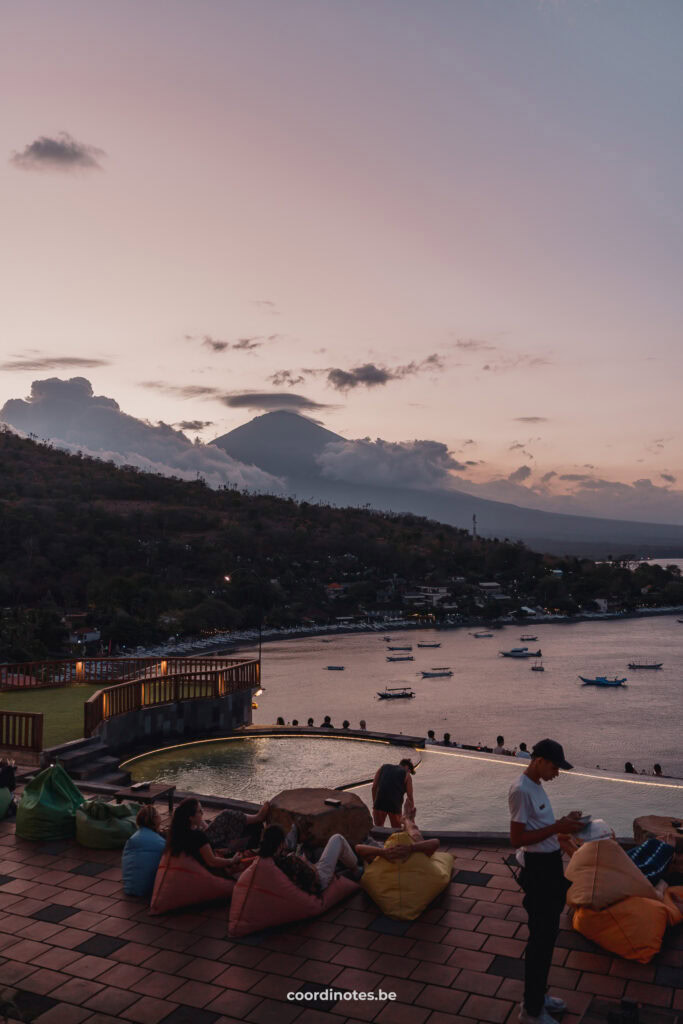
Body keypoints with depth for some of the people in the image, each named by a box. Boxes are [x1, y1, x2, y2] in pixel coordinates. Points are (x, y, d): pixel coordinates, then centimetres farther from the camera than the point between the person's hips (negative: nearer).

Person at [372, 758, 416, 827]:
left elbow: (374, 787, 10)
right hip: (395, 806, -2)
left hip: (379, 803, 2)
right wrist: (412, 809, 28)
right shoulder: (406, 775, 11)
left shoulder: (383, 767, 19)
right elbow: (410, 796, 12)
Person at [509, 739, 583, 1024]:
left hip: (550, 864, 10)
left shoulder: (535, 785, 8)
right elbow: (517, 839, -24)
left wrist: (565, 823, 2)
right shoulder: (521, 791, -23)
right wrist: (558, 827, -25)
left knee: (547, 934, 21)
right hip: (537, 869, -10)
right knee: (541, 939, 2)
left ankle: (537, 995, 38)